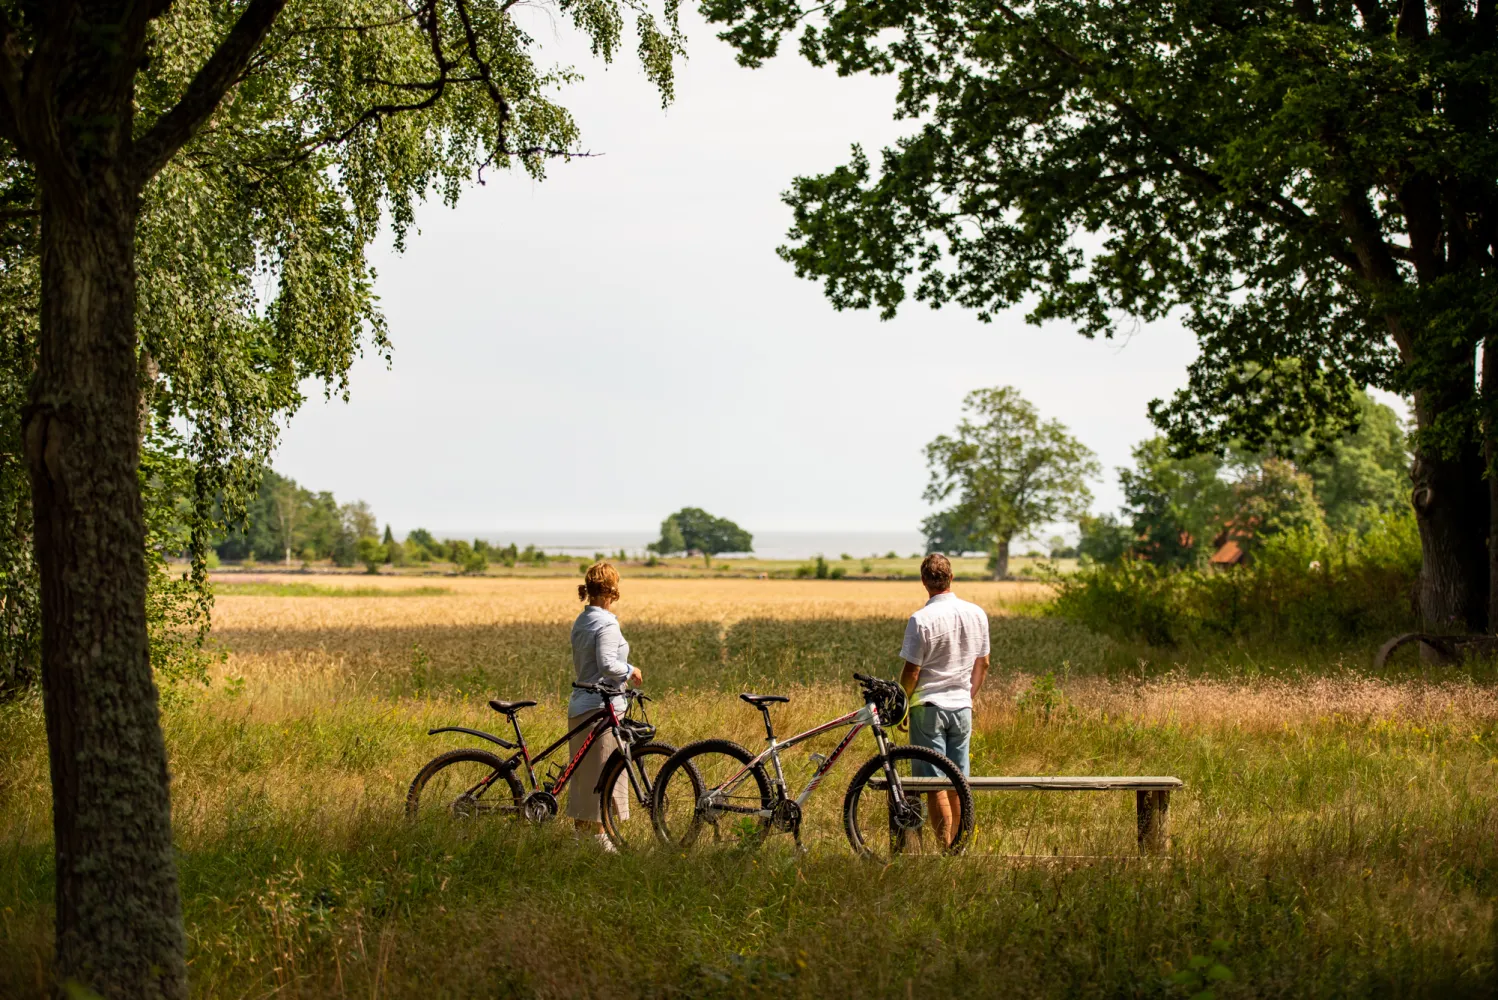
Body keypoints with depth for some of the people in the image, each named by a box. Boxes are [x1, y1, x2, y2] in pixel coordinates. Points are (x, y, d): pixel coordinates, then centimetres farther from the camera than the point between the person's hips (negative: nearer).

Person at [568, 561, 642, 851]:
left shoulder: (580, 622, 13)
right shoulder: (607, 624, -15)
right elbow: (607, 664, -25)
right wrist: (630, 671, -8)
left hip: (580, 704, 9)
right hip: (603, 706, -9)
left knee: (582, 771, 13)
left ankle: (580, 828, 19)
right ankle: (601, 835, -1)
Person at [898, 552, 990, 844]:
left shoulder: (921, 620, -16)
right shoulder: (977, 614, 1)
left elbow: (911, 672, -13)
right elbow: (982, 665, 10)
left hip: (928, 707, -5)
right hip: (962, 706, 5)